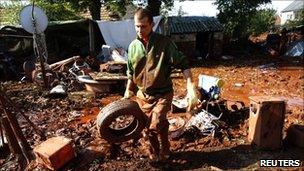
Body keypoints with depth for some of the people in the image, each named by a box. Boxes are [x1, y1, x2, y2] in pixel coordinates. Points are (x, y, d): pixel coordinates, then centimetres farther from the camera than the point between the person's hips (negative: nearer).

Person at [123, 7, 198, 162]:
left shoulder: (164, 42, -12)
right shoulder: (133, 46, 2)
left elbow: (183, 64, -13)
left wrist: (191, 89, -24)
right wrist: (128, 92, 12)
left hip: (162, 94, -4)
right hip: (142, 95, 5)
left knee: (155, 126, -20)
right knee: (148, 128, 14)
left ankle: (164, 151, 13)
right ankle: (155, 154, 41)